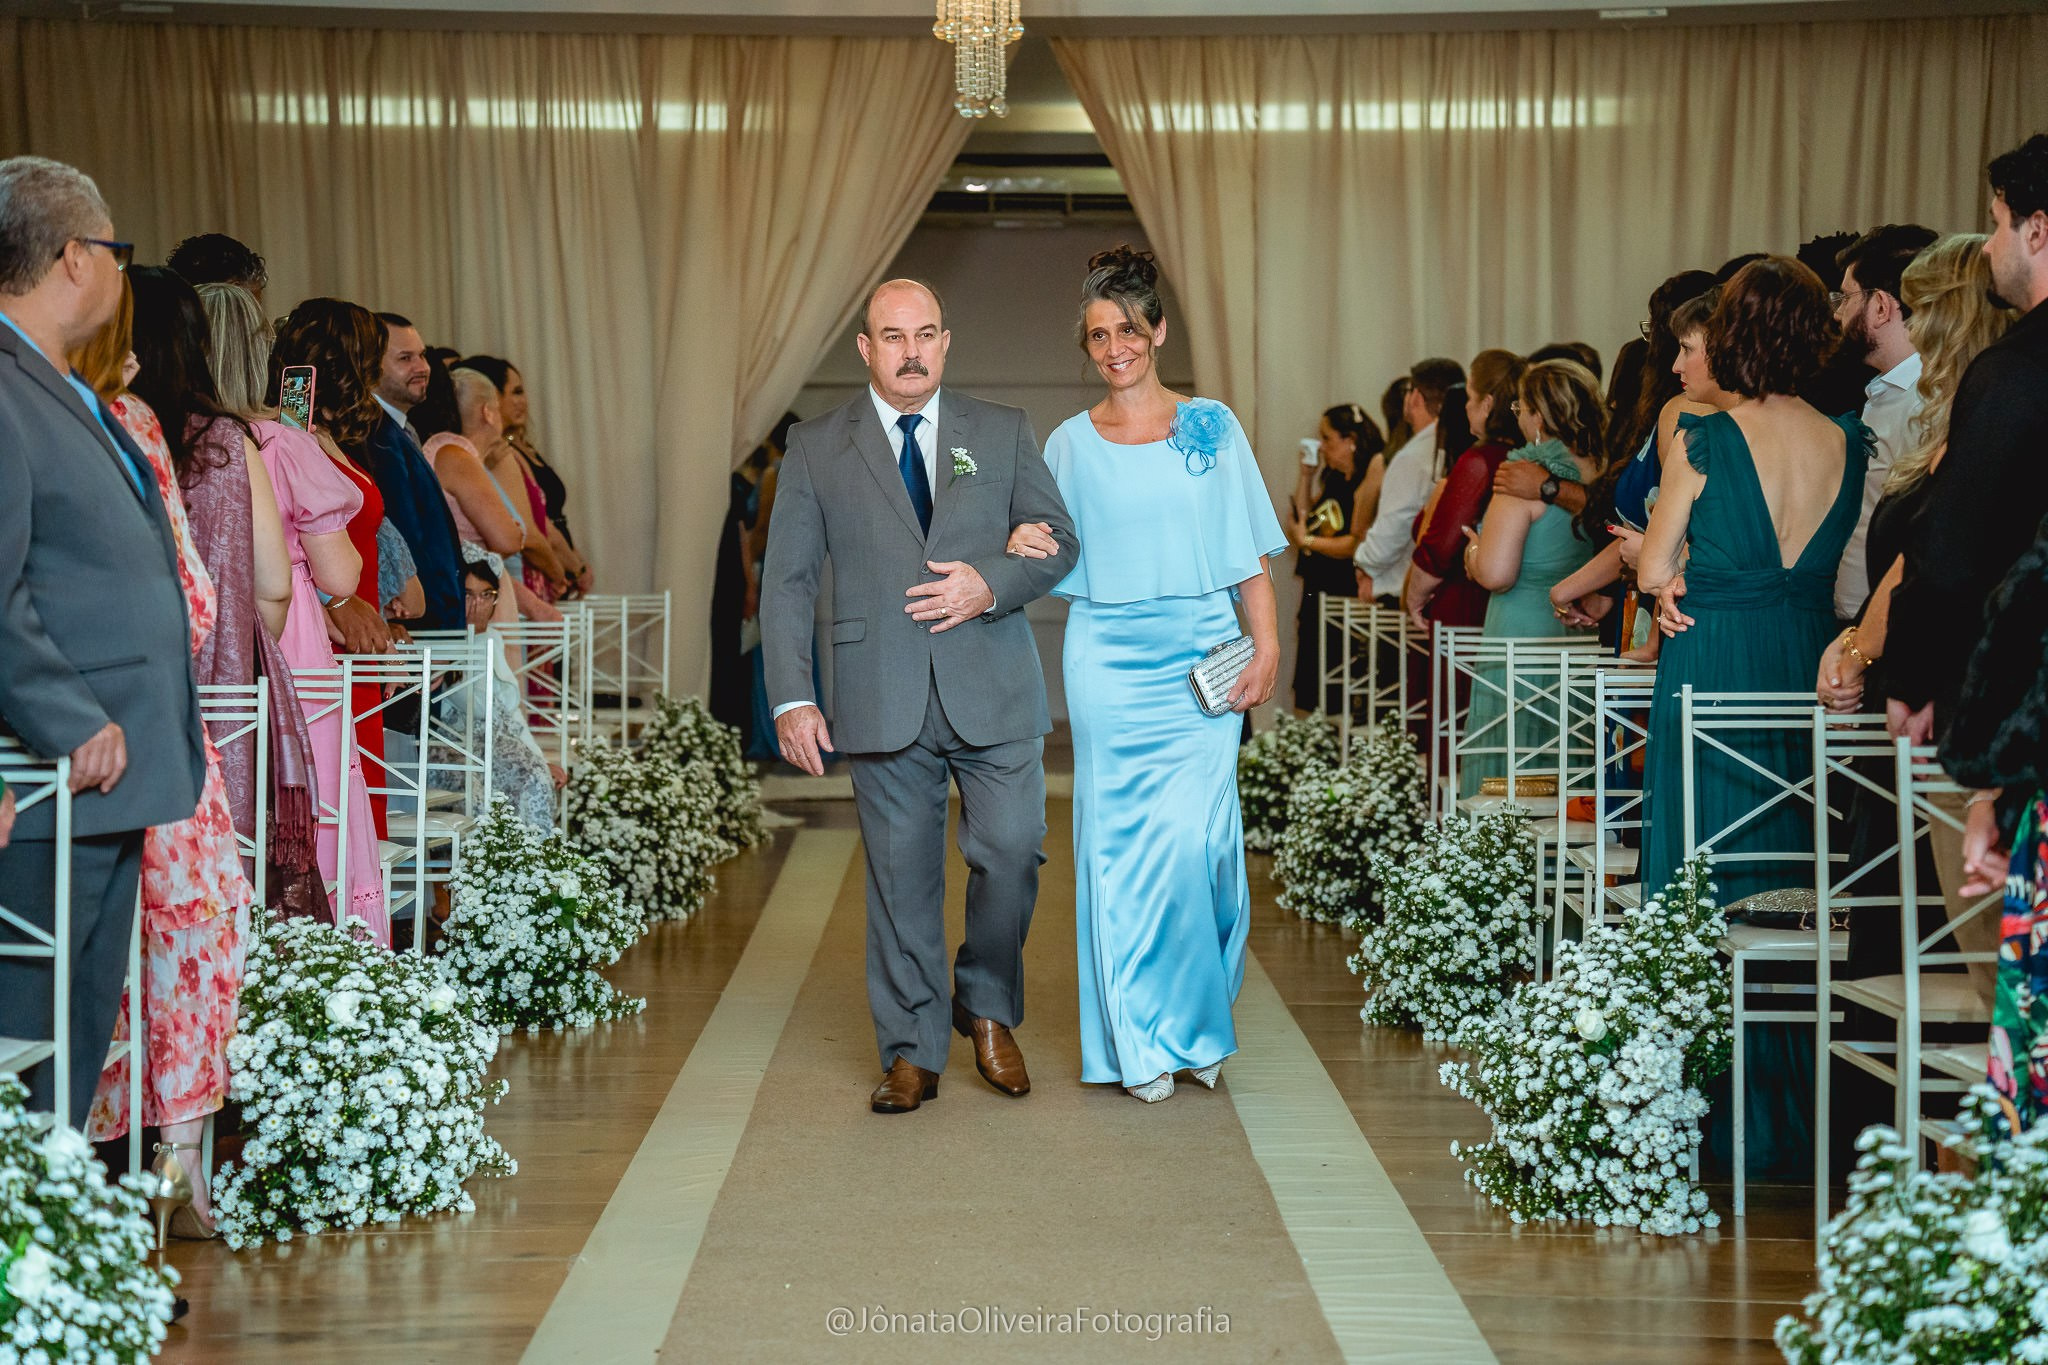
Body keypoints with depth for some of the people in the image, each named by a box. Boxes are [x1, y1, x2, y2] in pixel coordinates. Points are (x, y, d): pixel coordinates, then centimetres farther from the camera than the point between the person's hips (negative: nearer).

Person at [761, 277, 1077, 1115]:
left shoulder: (1003, 433, 10)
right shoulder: (816, 448, 7)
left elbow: (1060, 541, 11)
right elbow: (787, 582, 4)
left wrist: (991, 586, -9)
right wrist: (792, 699, -7)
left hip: (993, 693, 1)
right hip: (884, 698, 0)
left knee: (1011, 851, -5)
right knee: (901, 879, 5)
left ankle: (987, 1005, 21)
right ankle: (912, 1053, 17)